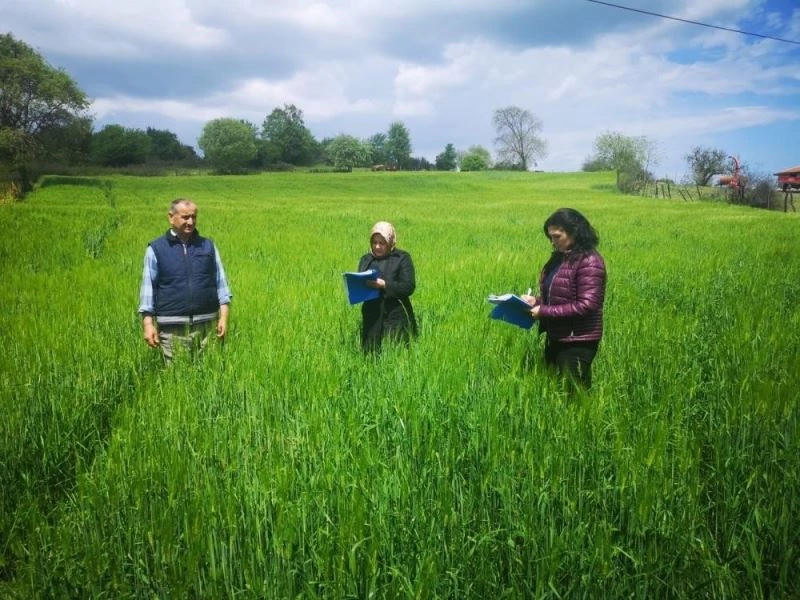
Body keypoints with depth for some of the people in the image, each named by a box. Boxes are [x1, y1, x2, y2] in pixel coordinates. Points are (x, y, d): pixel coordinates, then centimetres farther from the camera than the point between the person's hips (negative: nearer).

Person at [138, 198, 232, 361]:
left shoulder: (208, 246, 10)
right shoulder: (156, 249, 4)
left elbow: (220, 282, 10)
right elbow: (148, 287, 3)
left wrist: (224, 317, 0)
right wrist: (148, 323, -6)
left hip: (206, 325, 2)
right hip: (172, 328, -2)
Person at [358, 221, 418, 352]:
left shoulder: (402, 258, -1)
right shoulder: (365, 259, 14)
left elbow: (409, 287, -10)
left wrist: (384, 285, -21)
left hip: (395, 318, -4)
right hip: (371, 318, 4)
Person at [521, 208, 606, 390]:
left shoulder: (589, 261, -17)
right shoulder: (560, 257, 9)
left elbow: (586, 305, -23)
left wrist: (545, 311, -21)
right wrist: (536, 300, -1)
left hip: (577, 342, -9)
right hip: (555, 337, 9)